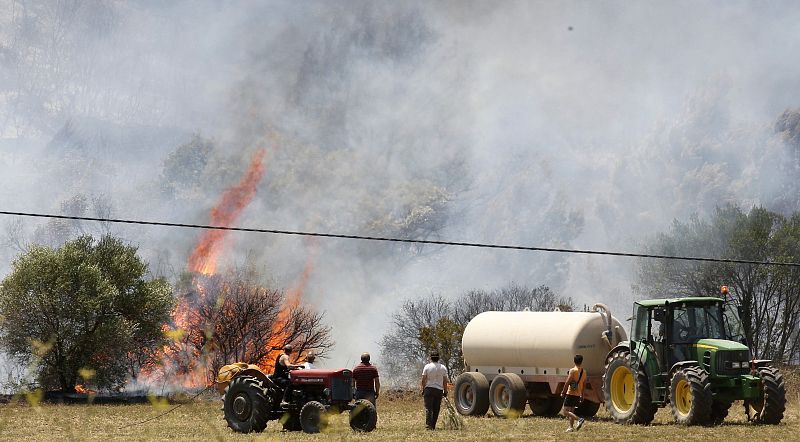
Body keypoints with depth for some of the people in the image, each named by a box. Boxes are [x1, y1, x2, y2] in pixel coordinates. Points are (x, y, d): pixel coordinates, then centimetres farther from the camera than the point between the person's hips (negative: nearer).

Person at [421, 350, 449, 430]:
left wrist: (423, 389, 8)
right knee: (436, 409, 9)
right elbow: (445, 381, 4)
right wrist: (445, 391, 12)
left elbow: (423, 380, -2)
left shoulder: (427, 367, -2)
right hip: (439, 390, 2)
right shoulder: (443, 368, 3)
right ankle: (433, 426, 10)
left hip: (429, 389, -2)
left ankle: (428, 425, -17)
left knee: (428, 409, -5)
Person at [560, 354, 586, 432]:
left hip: (570, 394, -7)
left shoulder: (573, 370, -13)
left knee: (565, 411, -8)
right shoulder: (583, 372, 8)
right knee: (571, 411, 18)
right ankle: (571, 427, 12)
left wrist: (563, 392, -6)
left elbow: (567, 383, -16)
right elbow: (584, 385, 15)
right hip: (578, 395, 7)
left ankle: (579, 419, -24)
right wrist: (582, 395, 23)